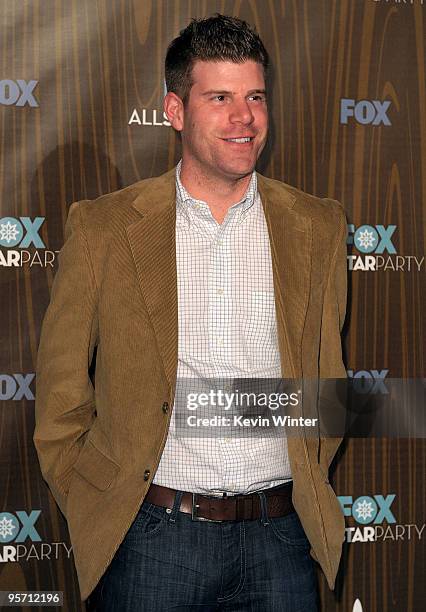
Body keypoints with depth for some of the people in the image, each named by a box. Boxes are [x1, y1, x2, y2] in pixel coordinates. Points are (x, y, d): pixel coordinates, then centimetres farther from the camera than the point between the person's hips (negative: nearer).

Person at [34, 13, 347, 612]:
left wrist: (304, 491, 11)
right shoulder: (103, 227, 0)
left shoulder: (318, 228, 5)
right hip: (151, 538, -1)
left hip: (278, 540, 2)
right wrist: (92, 510, 3)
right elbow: (60, 391, 6)